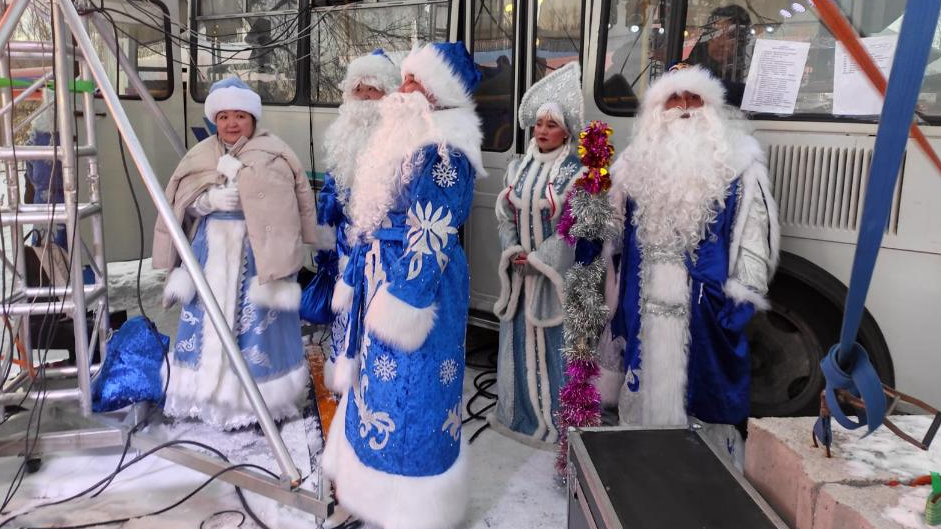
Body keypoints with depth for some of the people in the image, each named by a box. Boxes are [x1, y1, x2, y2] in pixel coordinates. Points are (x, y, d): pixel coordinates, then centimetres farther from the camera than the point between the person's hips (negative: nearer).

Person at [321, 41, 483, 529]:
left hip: (417, 285, -10)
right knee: (381, 382, 21)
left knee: (409, 394, 3)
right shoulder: (408, 136, 10)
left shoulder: (442, 152, -20)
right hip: (386, 275, 10)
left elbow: (430, 240, -22)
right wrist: (355, 280, 19)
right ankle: (373, 477, 40)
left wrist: (403, 305, -22)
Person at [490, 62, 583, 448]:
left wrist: (536, 259, -15)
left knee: (550, 341, 1)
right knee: (517, 337, 13)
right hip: (519, 269, 5)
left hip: (554, 271, -5)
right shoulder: (518, 168, 8)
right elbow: (505, 216, 8)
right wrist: (512, 252, -8)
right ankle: (516, 411, 28)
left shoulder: (574, 172, -7)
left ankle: (551, 418, 14)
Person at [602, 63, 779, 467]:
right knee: (647, 390, 12)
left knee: (700, 393, 2)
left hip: (703, 305, -4)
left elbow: (753, 230, -6)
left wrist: (743, 293, -12)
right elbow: (620, 234, 17)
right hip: (646, 305, 4)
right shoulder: (639, 162, 11)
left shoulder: (736, 163, -2)